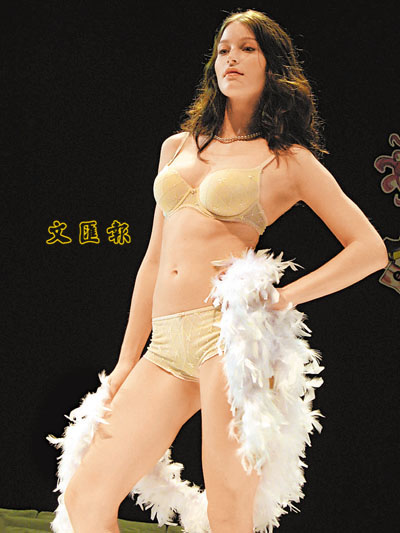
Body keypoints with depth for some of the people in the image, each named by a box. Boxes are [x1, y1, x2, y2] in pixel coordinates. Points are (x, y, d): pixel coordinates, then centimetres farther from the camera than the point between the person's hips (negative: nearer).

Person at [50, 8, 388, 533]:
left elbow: (371, 248, 4)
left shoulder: (289, 159, 7)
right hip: (167, 343, 6)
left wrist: (284, 297, -9)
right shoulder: (178, 147, 21)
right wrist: (128, 359, 18)